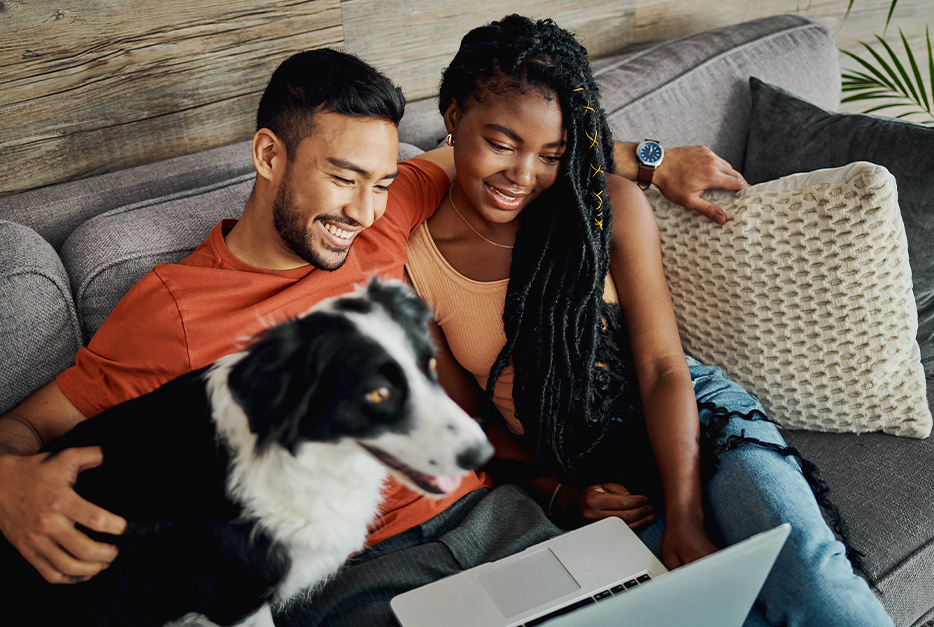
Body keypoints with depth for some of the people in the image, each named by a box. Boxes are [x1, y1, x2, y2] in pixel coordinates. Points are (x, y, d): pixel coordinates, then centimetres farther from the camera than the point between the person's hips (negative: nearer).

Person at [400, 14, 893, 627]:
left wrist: (684, 517, -17)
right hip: (589, 475, 0)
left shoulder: (613, 206, -6)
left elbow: (663, 369, -8)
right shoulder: (414, 262, -6)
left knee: (801, 559, -27)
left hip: (694, 417, 1)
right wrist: (556, 491, -7)